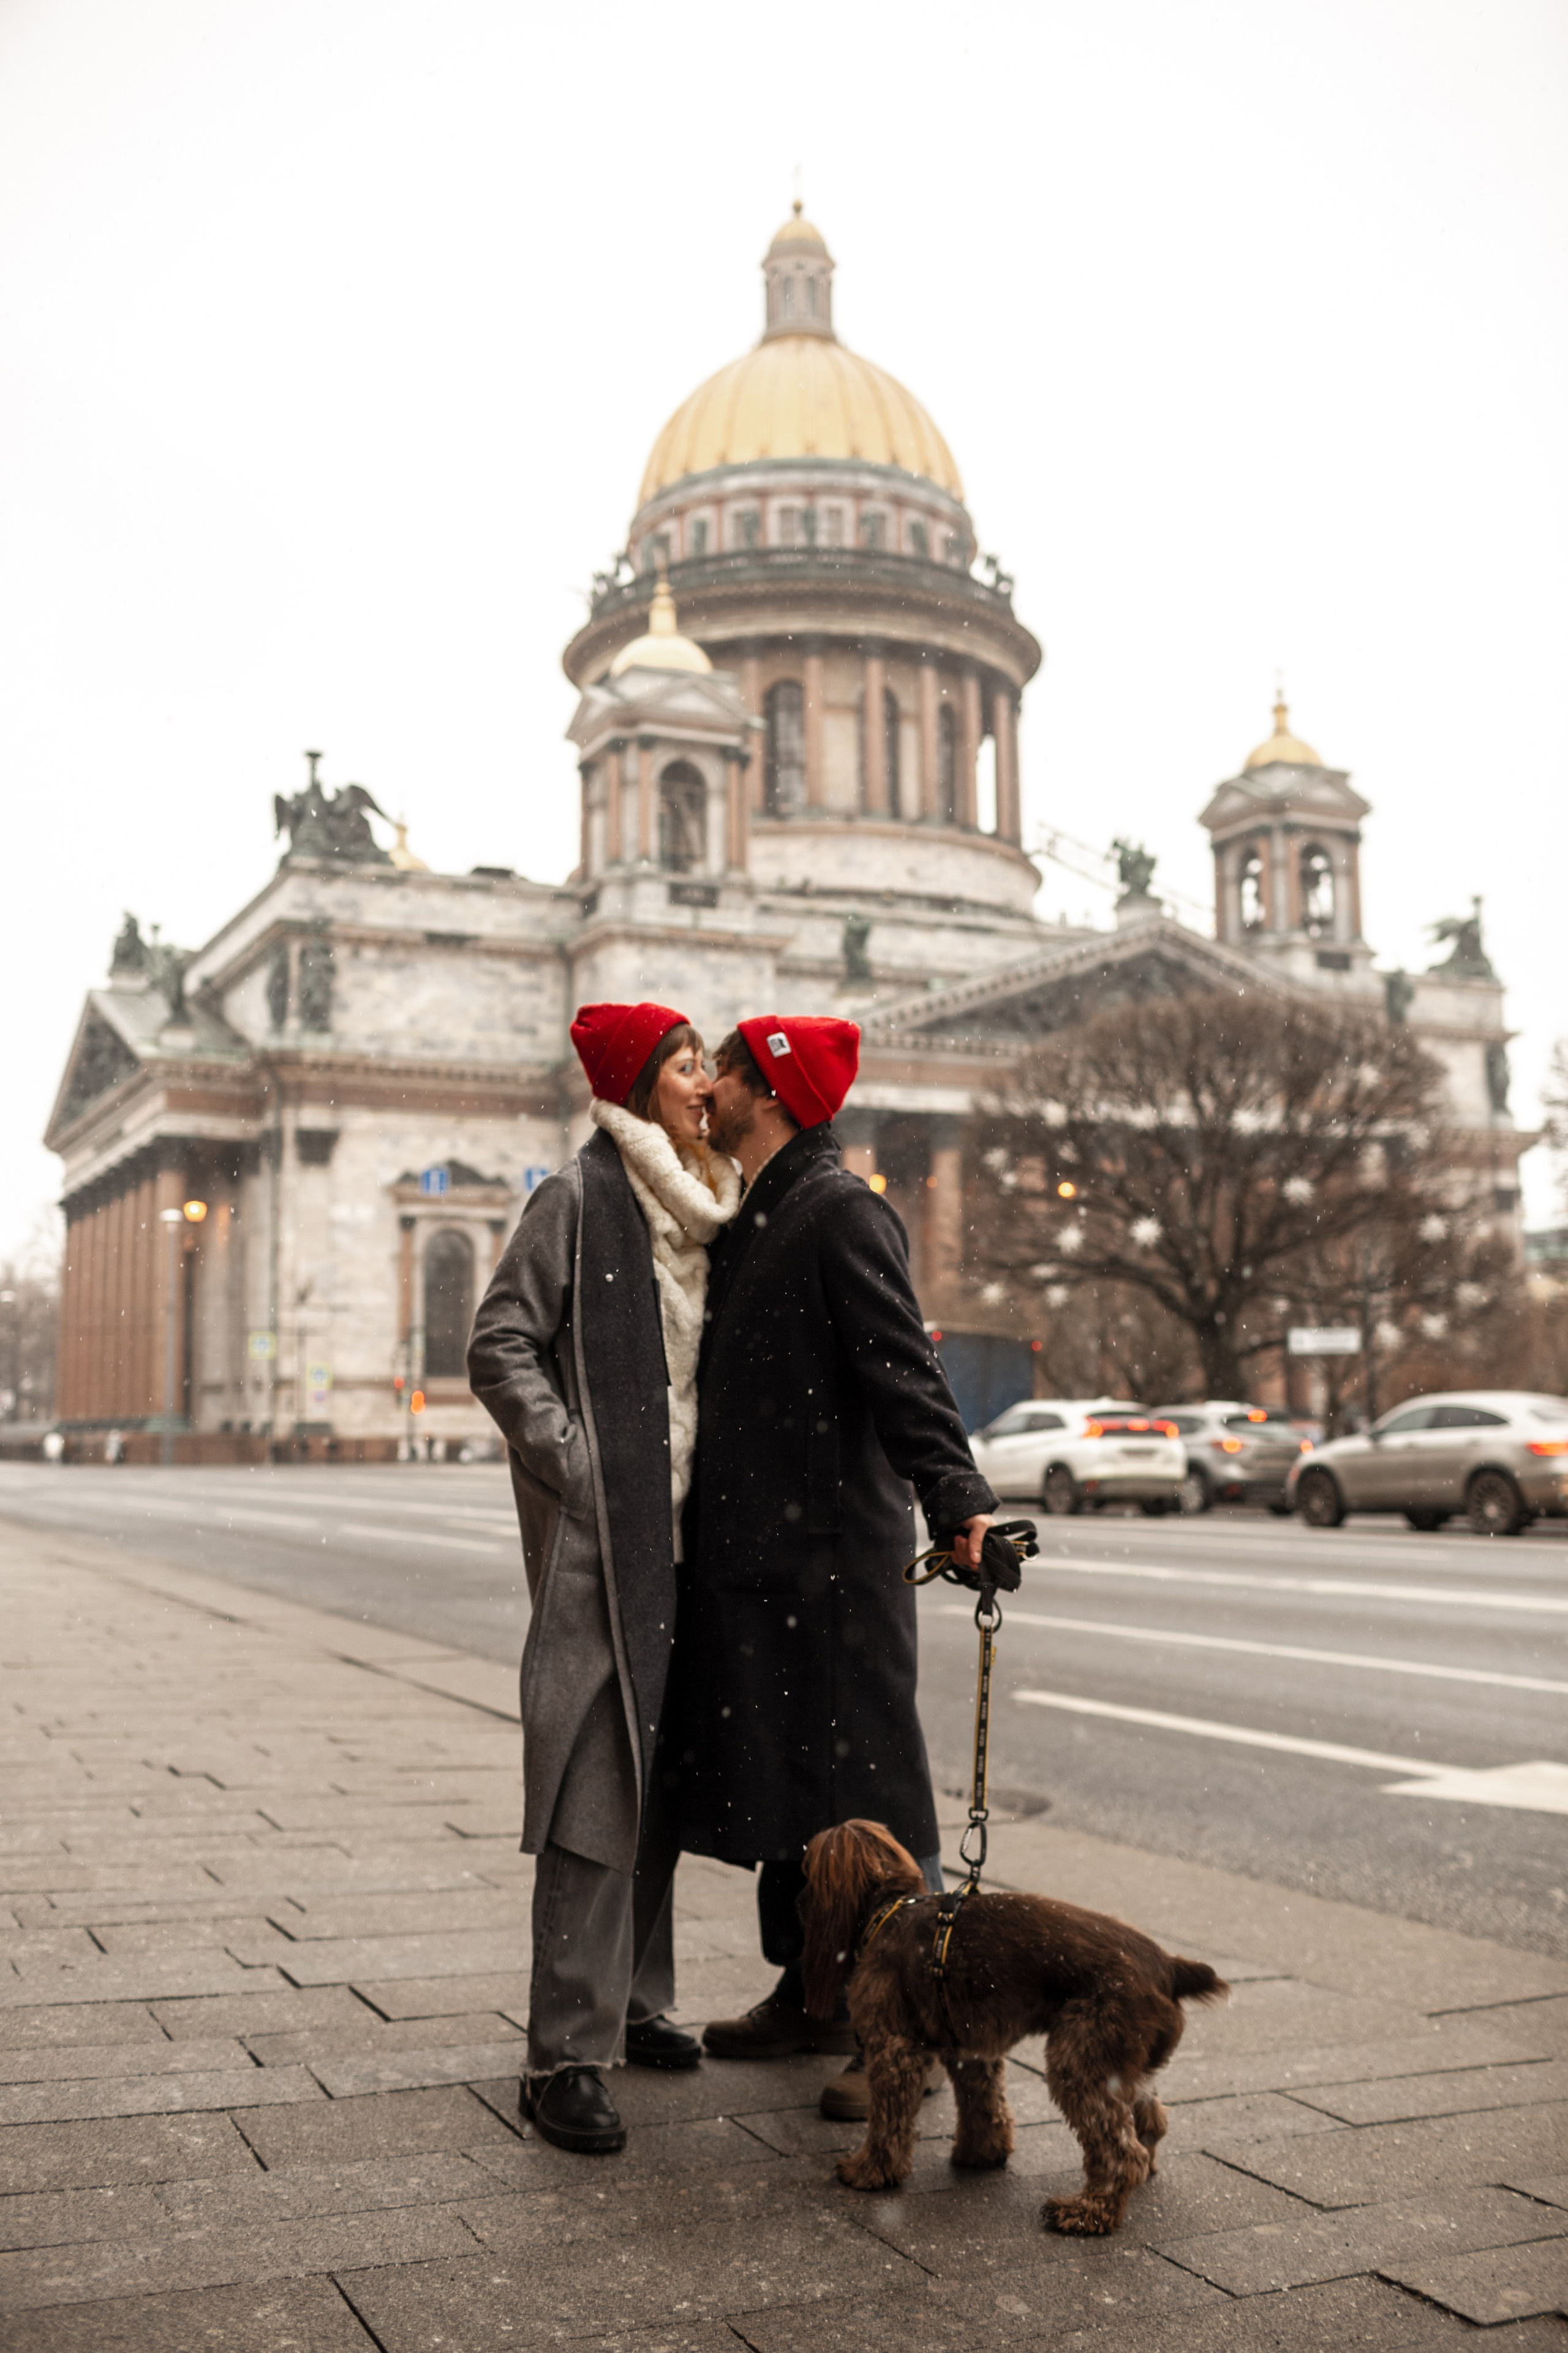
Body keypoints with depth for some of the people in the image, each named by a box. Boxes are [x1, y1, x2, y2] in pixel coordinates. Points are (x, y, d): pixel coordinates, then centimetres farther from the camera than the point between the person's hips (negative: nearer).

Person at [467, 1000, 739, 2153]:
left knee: (661, 1775, 14)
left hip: (683, 1530, 8)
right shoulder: (578, 1200, -7)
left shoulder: (708, 1213, 15)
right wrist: (578, 1463, -17)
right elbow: (500, 1348, -10)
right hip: (599, 1537, -8)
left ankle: (637, 2002, 28)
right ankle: (567, 2056, -2)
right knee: (597, 1787, -8)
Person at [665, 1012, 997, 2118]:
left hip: (836, 1552, -9)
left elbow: (902, 1366, -22)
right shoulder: (750, 1216, 15)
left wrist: (956, 1495, -30)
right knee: (778, 1774, 16)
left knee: (863, 1785, -2)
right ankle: (811, 1994, 30)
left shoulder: (843, 1211, -12)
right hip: (754, 1549, 9)